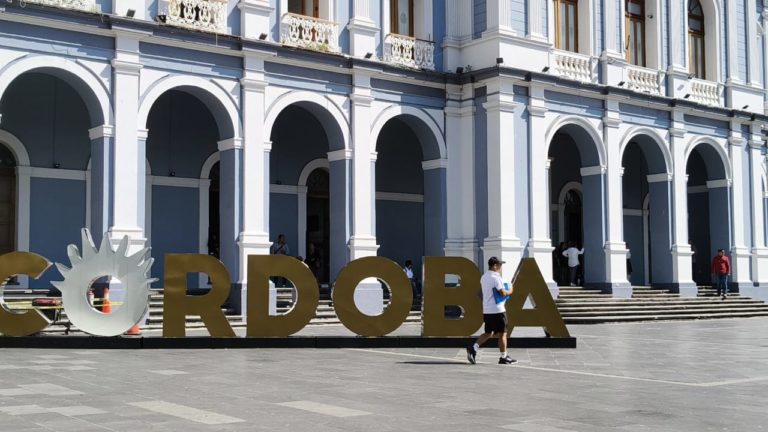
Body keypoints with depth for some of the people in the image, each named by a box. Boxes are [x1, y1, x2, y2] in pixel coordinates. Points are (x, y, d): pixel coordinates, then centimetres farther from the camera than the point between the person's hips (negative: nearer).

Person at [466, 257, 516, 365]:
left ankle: (473, 348, -1)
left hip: (486, 310, 8)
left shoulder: (483, 277, 12)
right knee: (502, 333, 3)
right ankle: (504, 357, 8)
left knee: (489, 333, 15)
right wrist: (510, 291, 0)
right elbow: (503, 293, -21)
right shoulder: (496, 278, -15)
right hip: (497, 310, -8)